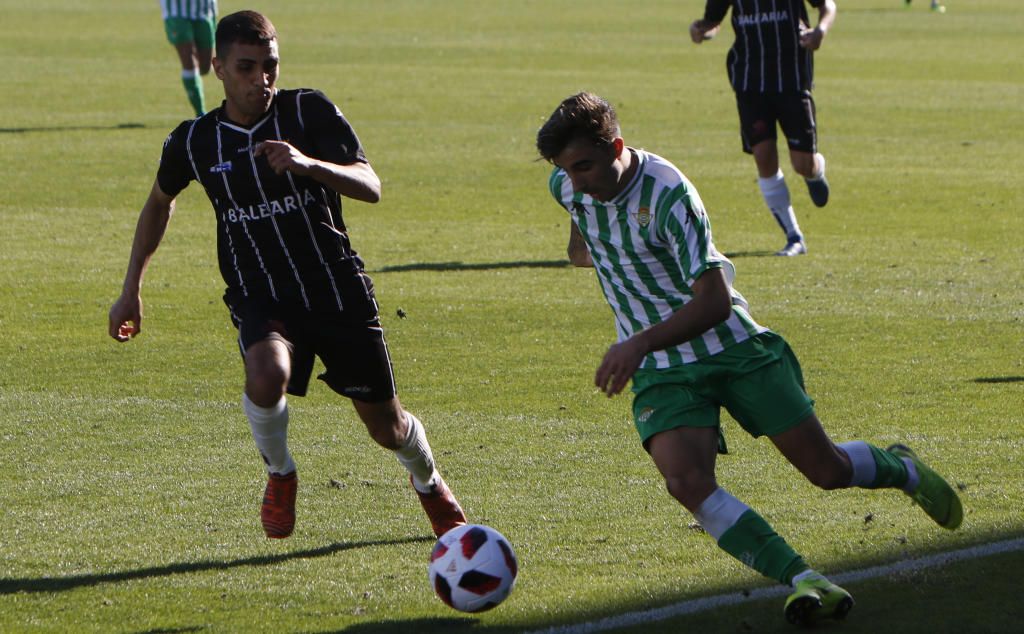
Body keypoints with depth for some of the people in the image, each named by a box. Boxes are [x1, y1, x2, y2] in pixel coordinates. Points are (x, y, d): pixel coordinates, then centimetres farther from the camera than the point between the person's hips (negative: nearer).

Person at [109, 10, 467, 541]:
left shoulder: (310, 112, -8)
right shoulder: (193, 143, -2)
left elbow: (370, 187, -18)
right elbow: (159, 204, 19)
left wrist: (309, 164, -36)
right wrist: (130, 291, 20)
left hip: (337, 288, 0)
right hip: (259, 296, 0)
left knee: (386, 426, 7)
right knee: (266, 375, -34)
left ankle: (428, 482, 44)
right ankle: (280, 476, -2)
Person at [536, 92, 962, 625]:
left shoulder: (667, 194, -26)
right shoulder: (568, 186, -7)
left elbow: (714, 302, -32)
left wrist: (640, 343, -42)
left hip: (731, 346, -4)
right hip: (661, 372, 4)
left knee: (827, 470, 4)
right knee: (686, 482, -26)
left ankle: (902, 469, 39)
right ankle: (803, 581, -25)